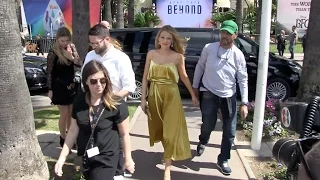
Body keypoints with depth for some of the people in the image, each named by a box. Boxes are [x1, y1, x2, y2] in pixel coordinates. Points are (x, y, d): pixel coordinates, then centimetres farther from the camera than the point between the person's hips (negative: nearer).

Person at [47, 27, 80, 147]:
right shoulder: (53, 52, -13)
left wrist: (72, 57, -21)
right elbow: (49, 72, -9)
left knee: (71, 112, 14)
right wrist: (50, 89, -8)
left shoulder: (72, 47, 0)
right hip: (59, 86, -5)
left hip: (71, 85, 5)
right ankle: (63, 139, 17)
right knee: (64, 114, 2)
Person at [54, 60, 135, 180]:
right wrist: (62, 157, 1)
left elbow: (124, 134, -9)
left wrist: (128, 159, -2)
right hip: (84, 158, 5)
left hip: (106, 160, -5)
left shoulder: (117, 105, -17)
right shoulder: (79, 103, -4)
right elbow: (73, 130, 4)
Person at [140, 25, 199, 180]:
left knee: (171, 130, -3)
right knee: (158, 126, 17)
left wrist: (193, 95, 12)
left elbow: (184, 77, 6)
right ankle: (168, 152, 43)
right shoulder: (151, 54, -1)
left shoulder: (178, 57, -6)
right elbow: (145, 77, 2)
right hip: (154, 95, 3)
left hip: (171, 95, -3)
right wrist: (143, 98, -1)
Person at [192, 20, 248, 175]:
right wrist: (195, 86, 9)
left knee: (229, 131, 4)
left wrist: (244, 103, -9)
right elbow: (200, 67, 6)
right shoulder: (209, 48, -7)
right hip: (209, 94, -1)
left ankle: (223, 160, 23)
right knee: (208, 125, 9)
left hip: (229, 96, 1)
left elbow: (243, 80, -4)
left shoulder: (238, 55, -6)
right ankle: (202, 142, 45)